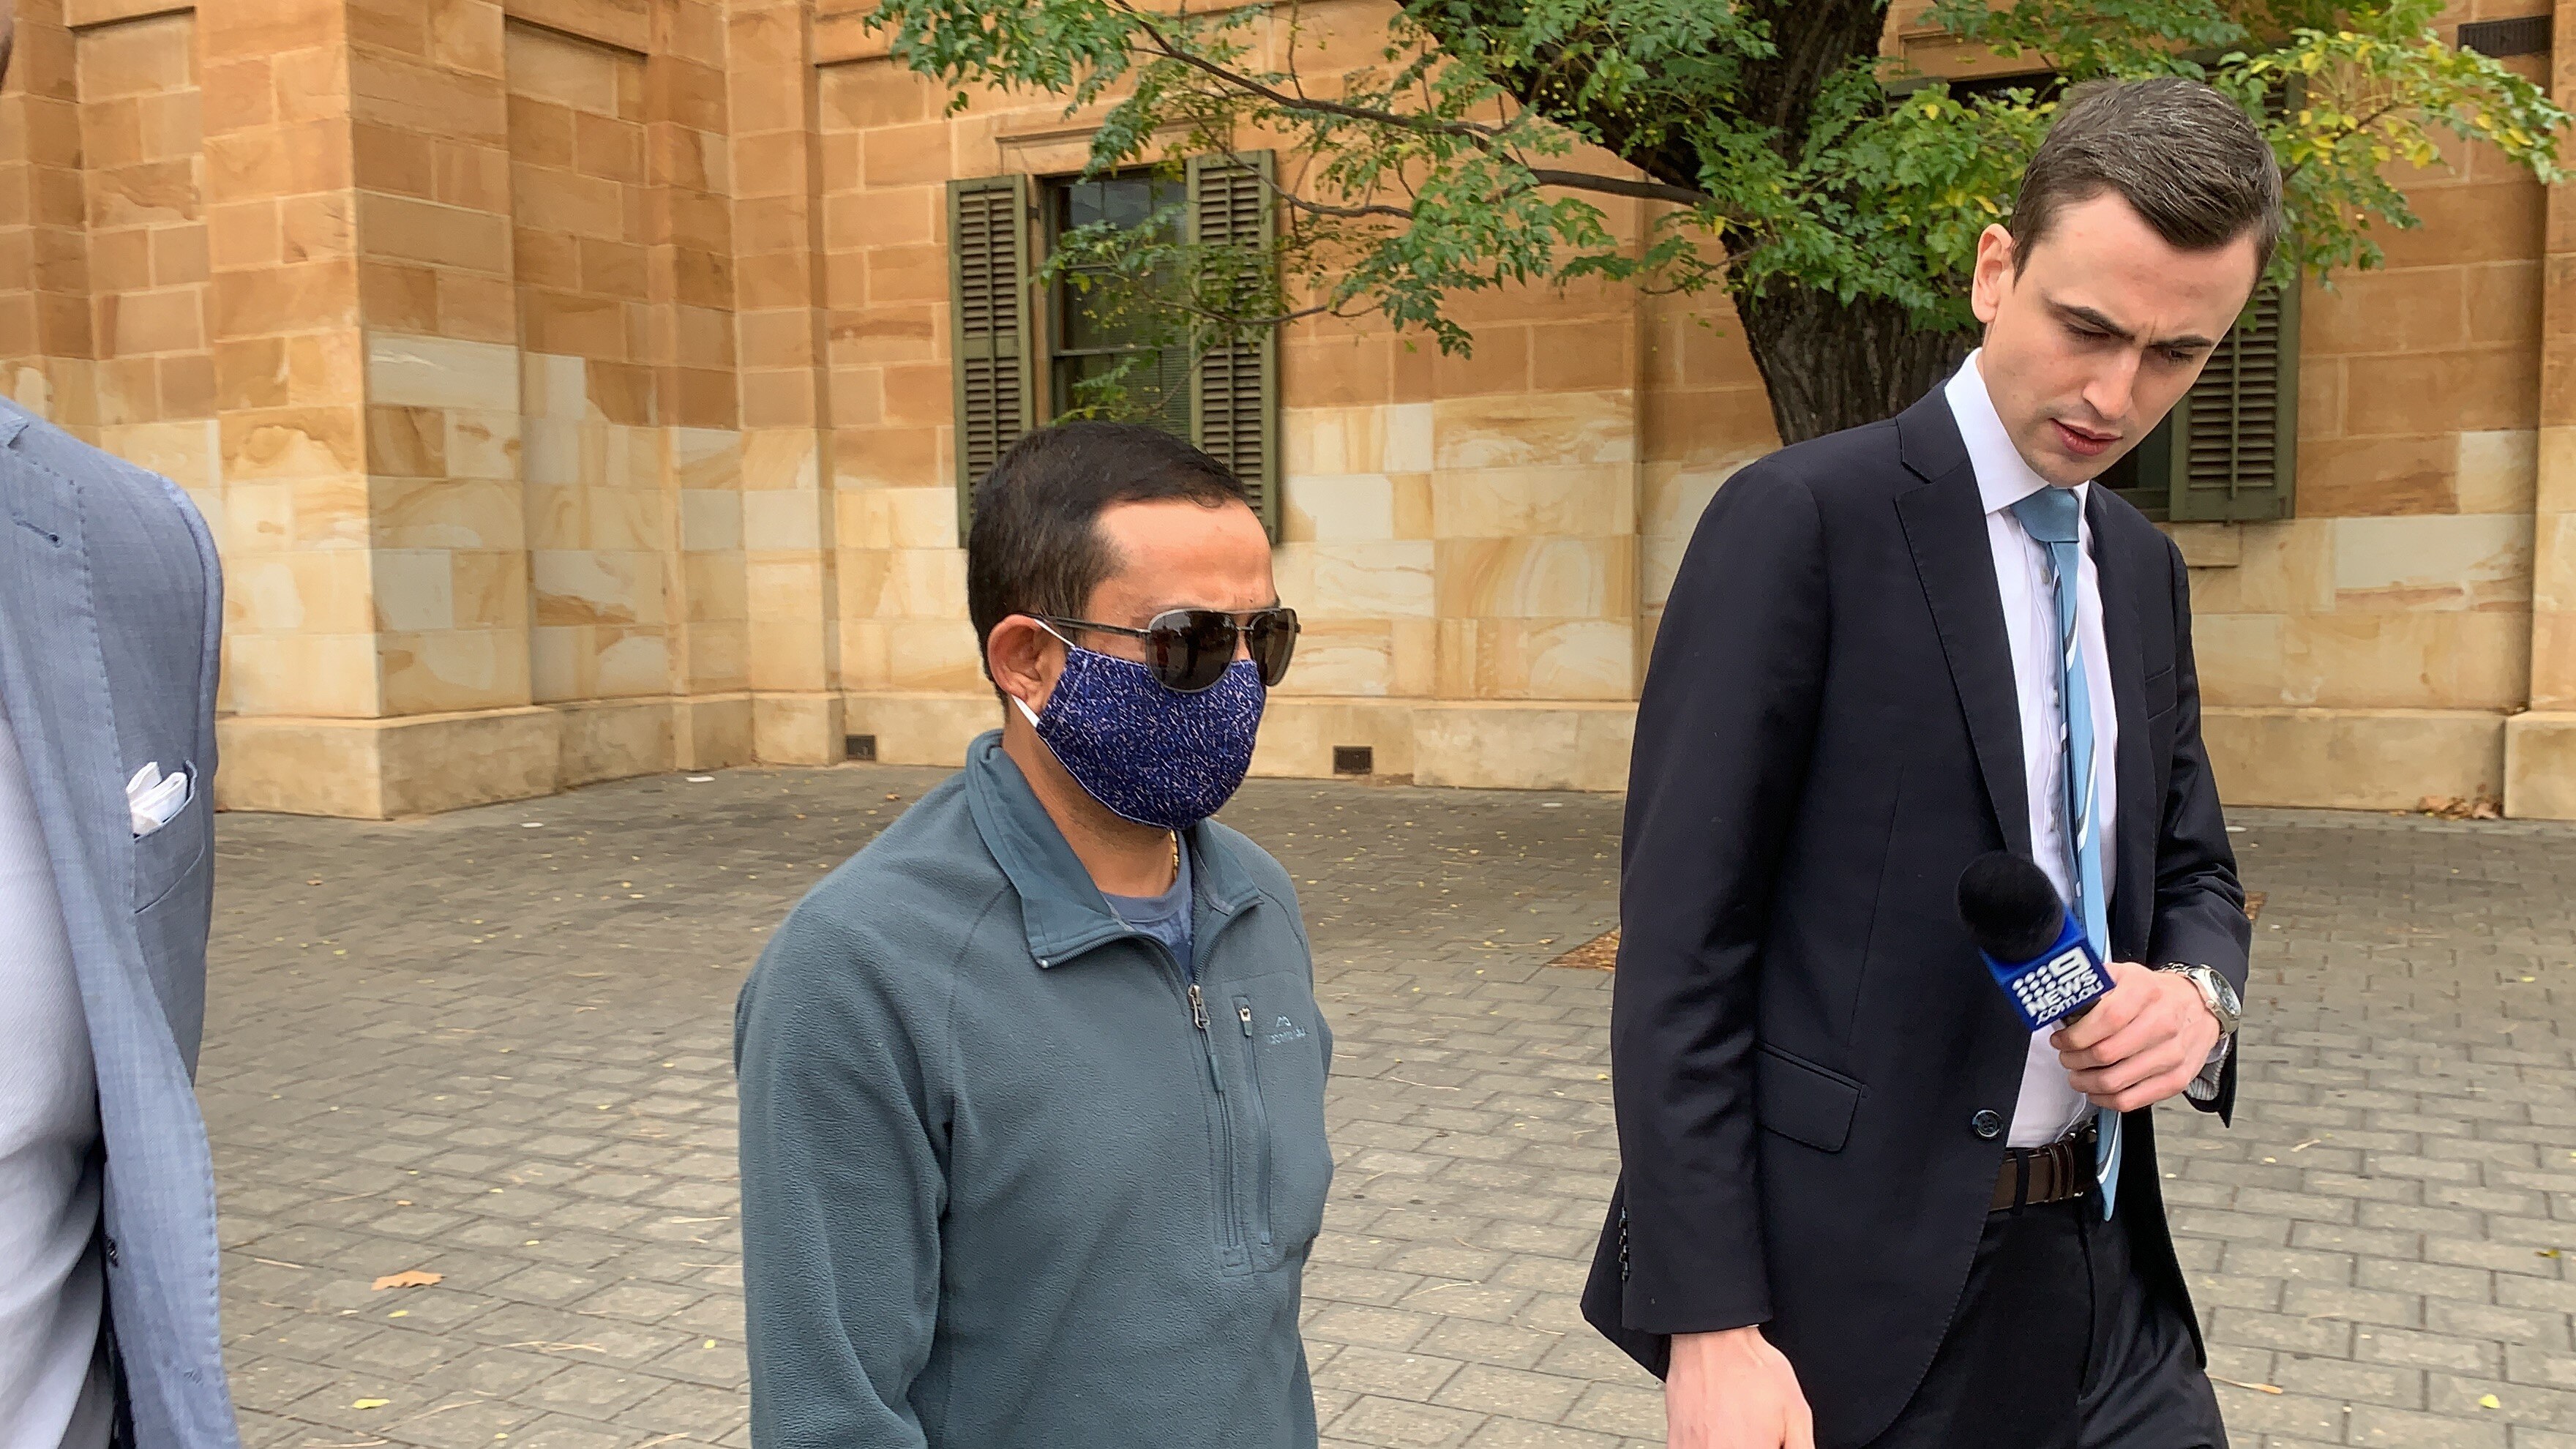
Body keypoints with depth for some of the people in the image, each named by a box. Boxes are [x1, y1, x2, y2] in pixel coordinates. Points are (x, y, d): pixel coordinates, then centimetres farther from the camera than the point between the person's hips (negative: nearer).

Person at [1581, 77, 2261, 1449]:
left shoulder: (2145, 567, 9)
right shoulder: (1801, 520, -13)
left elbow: (2194, 874, 17)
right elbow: (1679, 947, -16)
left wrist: (2199, 993, -7)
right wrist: (1711, 1325, -19)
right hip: (1861, 1298, -6)